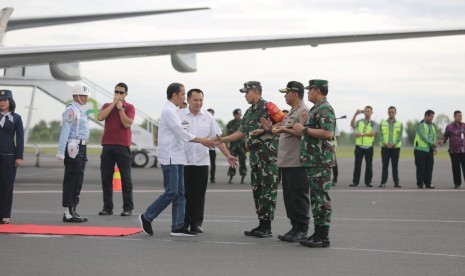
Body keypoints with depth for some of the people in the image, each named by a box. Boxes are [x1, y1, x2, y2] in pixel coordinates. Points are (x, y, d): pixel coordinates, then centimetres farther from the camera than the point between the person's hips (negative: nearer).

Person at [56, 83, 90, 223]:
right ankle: (68, 213, -3)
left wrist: (84, 151, 15)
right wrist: (61, 152, -24)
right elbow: (65, 131, -18)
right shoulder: (71, 110, -12)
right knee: (71, 181, -7)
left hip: (82, 148, 10)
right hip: (73, 148, -10)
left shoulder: (81, 110, 18)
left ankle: (73, 211, 18)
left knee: (77, 181, 12)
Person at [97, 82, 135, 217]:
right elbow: (100, 117, -6)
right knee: (106, 178, 2)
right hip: (107, 145, 3)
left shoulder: (129, 107, 3)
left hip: (123, 146, -3)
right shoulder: (107, 105, 14)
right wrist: (113, 103, -6)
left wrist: (120, 108, -11)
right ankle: (107, 207, 8)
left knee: (125, 178, 0)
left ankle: (128, 208, 4)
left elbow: (127, 123, -11)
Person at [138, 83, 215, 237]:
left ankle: (178, 227, 6)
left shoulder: (173, 111, 17)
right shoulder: (169, 111, -13)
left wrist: (201, 141, 13)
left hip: (176, 158, 10)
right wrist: (202, 140, -11)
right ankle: (147, 217, 3)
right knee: (171, 192, -9)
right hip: (170, 158, -10)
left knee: (179, 193, 6)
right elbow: (181, 133, -17)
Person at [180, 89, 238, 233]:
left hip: (201, 161, 2)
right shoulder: (179, 115, 0)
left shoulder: (208, 117, 7)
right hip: (183, 161, -2)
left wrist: (228, 155, 0)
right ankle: (182, 223, 12)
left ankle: (196, 223, 9)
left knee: (199, 194, 3)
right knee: (184, 193, 2)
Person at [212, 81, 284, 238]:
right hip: (254, 155, 9)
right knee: (257, 190, 10)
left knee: (268, 190, -7)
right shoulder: (249, 112, 19)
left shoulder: (268, 107, -7)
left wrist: (265, 130, -17)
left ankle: (267, 227, -6)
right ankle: (262, 224, 15)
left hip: (269, 154, -9)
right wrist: (223, 140, 13)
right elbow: (241, 132, 21)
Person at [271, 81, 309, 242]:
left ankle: (302, 230, 0)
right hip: (286, 162, 10)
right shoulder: (292, 112, 21)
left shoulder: (303, 111, -10)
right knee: (289, 197, 12)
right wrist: (276, 129, 16)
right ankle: (295, 228, 18)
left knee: (298, 197, -5)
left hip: (297, 162, -10)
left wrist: (285, 130, -22)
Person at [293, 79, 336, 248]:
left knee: (321, 197, -8)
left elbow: (328, 133, -25)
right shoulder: (316, 109, 19)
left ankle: (323, 237, -6)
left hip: (321, 161, -10)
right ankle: (318, 233, 16)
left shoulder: (325, 109, -13)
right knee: (316, 197, 11)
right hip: (313, 160, 10)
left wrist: (304, 130, -19)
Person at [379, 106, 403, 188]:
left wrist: (393, 144, -15)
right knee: (385, 166, 0)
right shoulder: (382, 123, 7)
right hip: (385, 147, 0)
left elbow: (400, 136, -1)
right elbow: (380, 135, 0)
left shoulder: (400, 124, 6)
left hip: (395, 147, 0)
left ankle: (396, 183, 3)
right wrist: (385, 144, -15)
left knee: (395, 166, 1)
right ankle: (383, 182, 2)